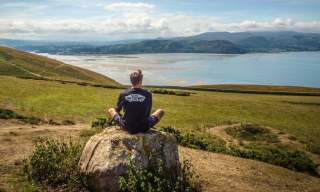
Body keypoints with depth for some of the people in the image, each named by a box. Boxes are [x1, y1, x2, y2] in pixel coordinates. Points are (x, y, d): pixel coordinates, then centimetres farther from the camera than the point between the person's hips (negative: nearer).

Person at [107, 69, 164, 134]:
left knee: (110, 110, 25)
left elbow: (117, 110, 10)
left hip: (127, 127, 1)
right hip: (143, 128, -1)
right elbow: (148, 112, 6)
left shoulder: (123, 94, -8)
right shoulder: (147, 94, -9)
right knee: (161, 111, 20)